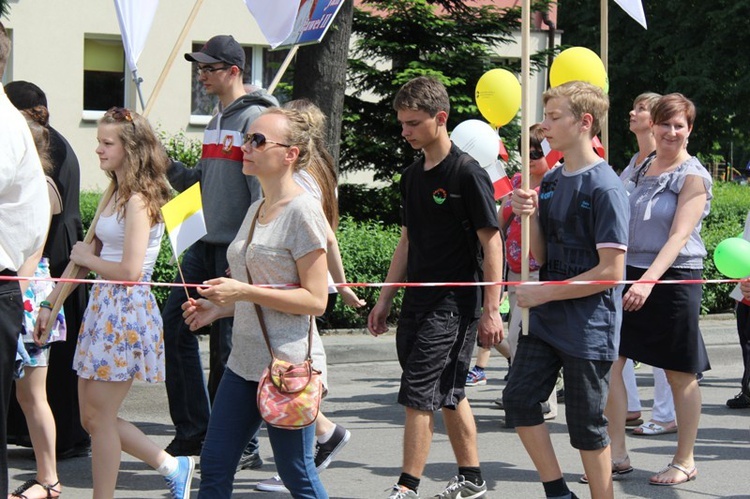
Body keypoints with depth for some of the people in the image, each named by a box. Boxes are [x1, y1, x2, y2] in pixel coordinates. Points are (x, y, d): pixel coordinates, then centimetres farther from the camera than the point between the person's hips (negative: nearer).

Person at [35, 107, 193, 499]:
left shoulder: (139, 201, -14)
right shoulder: (116, 197, 14)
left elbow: (129, 271, -21)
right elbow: (84, 257, 17)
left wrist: (88, 259, -5)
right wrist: (49, 304, 16)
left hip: (126, 310, -9)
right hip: (102, 307, 9)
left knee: (99, 417, -3)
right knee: (92, 417, 12)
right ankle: (171, 465, 22)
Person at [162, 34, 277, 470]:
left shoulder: (254, 118, -10)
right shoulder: (217, 121, 17)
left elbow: (262, 189, -16)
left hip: (236, 249, -9)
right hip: (206, 243, 9)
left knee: (228, 347, -4)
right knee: (175, 326, 5)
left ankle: (243, 447, 6)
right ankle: (194, 430, 14)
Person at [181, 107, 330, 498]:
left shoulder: (302, 210, -12)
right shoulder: (256, 209, 15)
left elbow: (315, 300, -16)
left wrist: (243, 292, -20)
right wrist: (218, 308, 9)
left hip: (289, 365, -9)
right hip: (244, 363, 9)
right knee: (214, 468, 7)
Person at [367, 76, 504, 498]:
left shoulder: (468, 173, -11)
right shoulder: (413, 176, 12)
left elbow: (492, 242, -12)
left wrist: (491, 309, -16)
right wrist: (385, 300, 18)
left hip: (454, 302, -8)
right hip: (419, 300, 8)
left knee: (419, 393, -10)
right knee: (448, 394, 14)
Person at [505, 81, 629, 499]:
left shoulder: (605, 187, -16)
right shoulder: (550, 181, 8)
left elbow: (611, 272, -19)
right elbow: (542, 256, 11)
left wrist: (544, 293, -15)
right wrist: (530, 215, -7)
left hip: (589, 329, -8)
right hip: (545, 321, 8)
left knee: (587, 426, 1)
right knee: (519, 400, 5)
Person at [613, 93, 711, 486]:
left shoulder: (693, 176, -7)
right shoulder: (636, 172, 10)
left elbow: (679, 236, -18)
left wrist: (649, 280, -29)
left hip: (673, 280, -6)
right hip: (630, 275, 6)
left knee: (679, 374, 3)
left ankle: (685, 461, 15)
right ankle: (616, 453, 10)